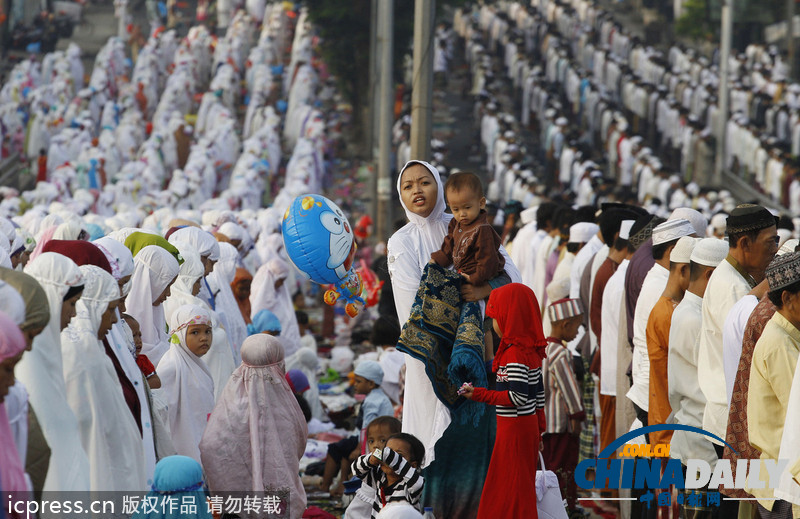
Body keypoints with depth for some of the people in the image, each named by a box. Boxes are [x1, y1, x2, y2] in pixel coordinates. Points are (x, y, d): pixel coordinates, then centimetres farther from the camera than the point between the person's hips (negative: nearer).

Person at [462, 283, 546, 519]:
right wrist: (539, 425, 22)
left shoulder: (515, 355, -21)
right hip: (528, 425, 9)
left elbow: (518, 398, -25)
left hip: (514, 429, -9)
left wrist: (479, 394, -20)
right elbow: (538, 392, 14)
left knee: (511, 489, -2)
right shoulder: (531, 351, 8)